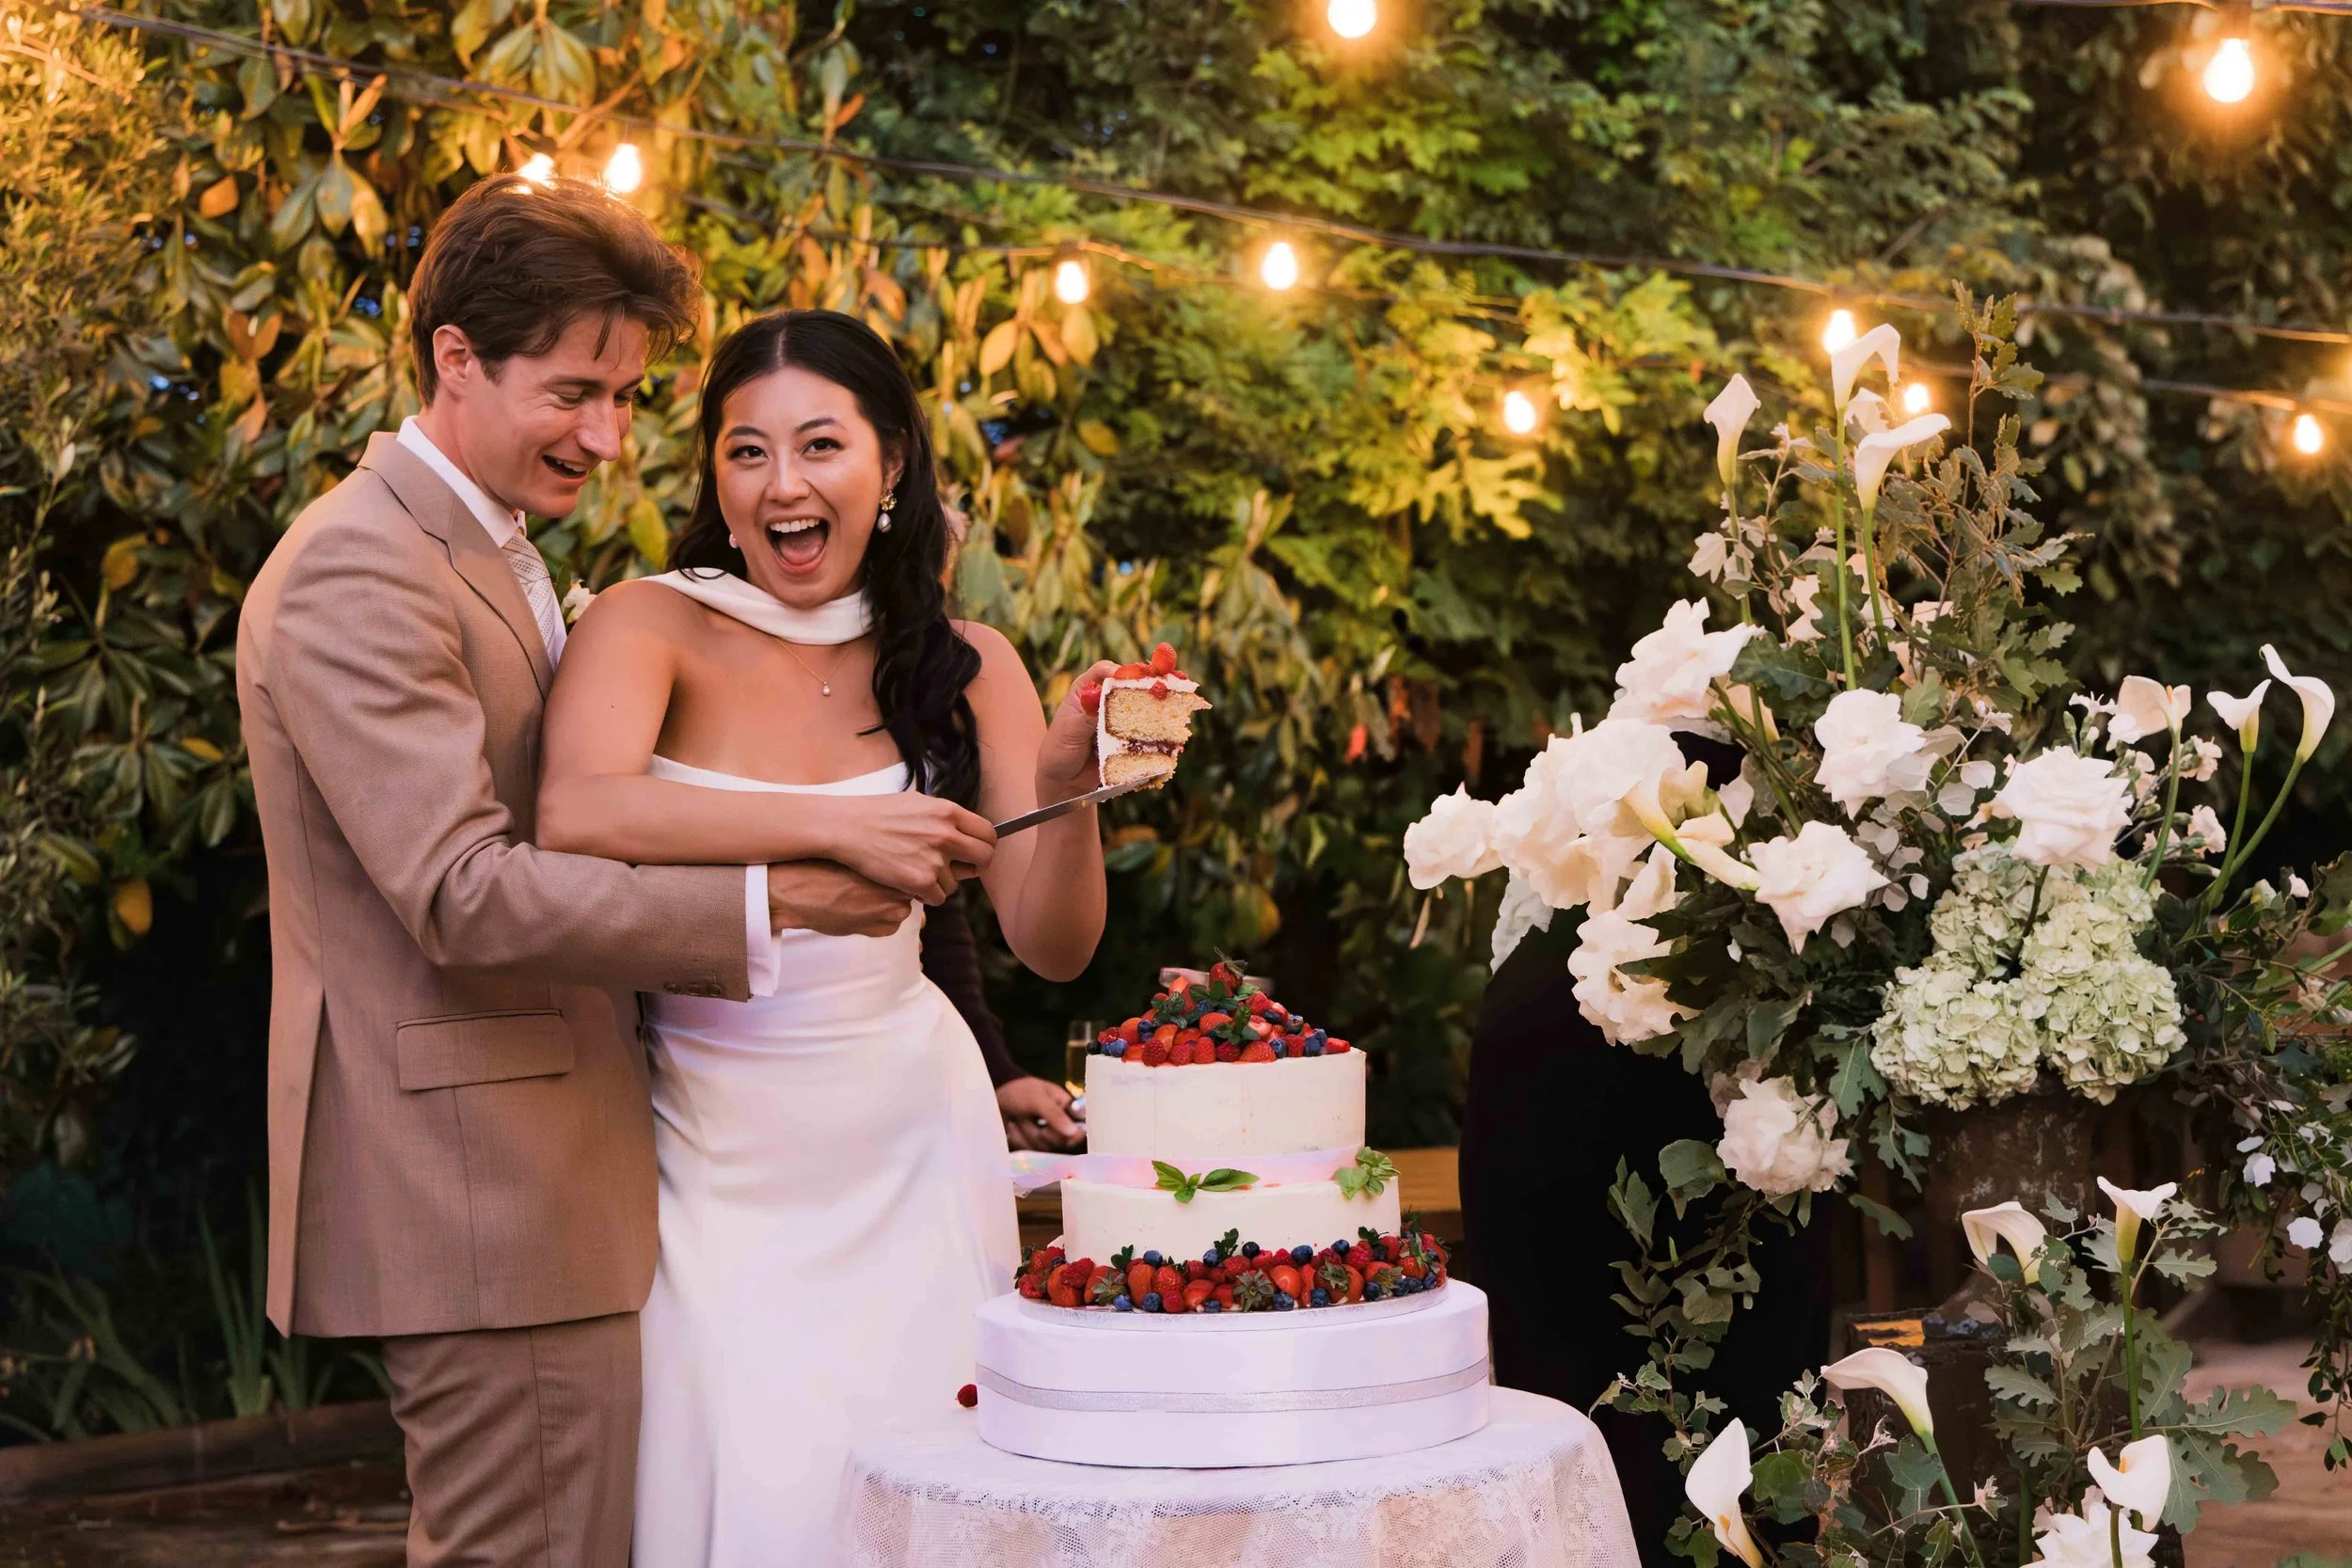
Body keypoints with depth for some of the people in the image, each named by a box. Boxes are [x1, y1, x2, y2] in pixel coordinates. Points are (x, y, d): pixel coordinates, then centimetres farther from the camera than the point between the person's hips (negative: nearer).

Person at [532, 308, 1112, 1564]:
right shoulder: (651, 628, -7)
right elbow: (578, 814, -28)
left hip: (903, 1142, 3)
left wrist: (1066, 791, -19)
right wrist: (831, 825, -34)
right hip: (718, 1157, -3)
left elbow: (1052, 945, 0)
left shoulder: (963, 669, 2)